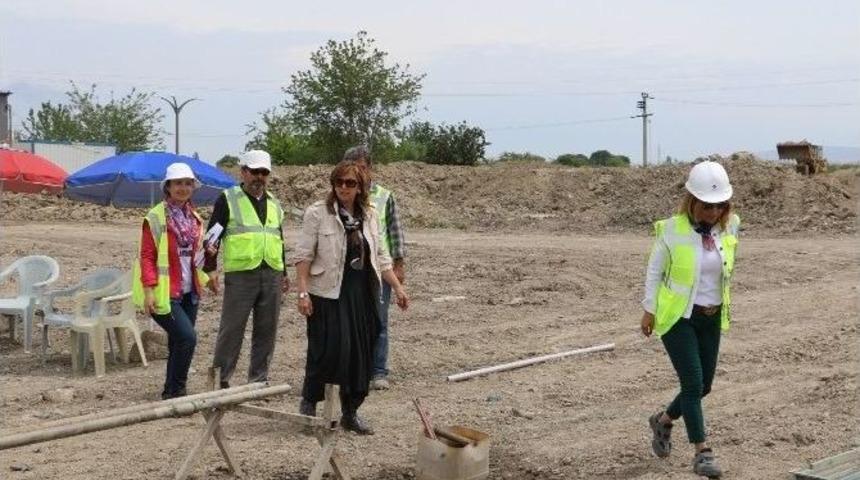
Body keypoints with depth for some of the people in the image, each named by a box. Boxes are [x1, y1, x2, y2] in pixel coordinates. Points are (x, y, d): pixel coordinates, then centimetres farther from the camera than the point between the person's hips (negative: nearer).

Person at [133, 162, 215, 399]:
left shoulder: (194, 219, 13)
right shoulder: (155, 218, -8)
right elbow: (147, 256, -11)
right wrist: (149, 290, -18)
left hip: (188, 291, 7)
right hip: (165, 292, -7)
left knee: (178, 343, 10)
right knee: (187, 337, -16)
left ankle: (171, 393, 21)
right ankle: (175, 391, -4)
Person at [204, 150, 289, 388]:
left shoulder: (274, 204, 18)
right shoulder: (228, 199, 0)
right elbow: (213, 236, -4)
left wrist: (284, 273, 23)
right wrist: (210, 268, -17)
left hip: (271, 276, 5)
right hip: (240, 274, -5)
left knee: (266, 332, 8)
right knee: (231, 329, -4)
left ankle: (259, 379, 17)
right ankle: (221, 379, 5)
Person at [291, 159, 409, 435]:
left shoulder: (369, 216, 12)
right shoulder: (317, 213, -4)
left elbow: (380, 257, 18)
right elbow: (303, 256, -7)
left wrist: (398, 287, 11)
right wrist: (303, 292, -15)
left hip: (363, 295, 5)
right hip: (329, 295, -5)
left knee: (361, 353, 6)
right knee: (329, 350, -8)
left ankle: (351, 412, 19)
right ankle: (309, 402, 14)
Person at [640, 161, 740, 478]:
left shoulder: (728, 228, -4)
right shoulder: (672, 230, -16)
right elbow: (654, 271, -4)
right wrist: (649, 310, -2)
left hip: (712, 318, 5)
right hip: (676, 317, -5)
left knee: (704, 385, 11)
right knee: (693, 384, -11)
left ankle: (663, 421, 38)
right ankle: (701, 452, -1)